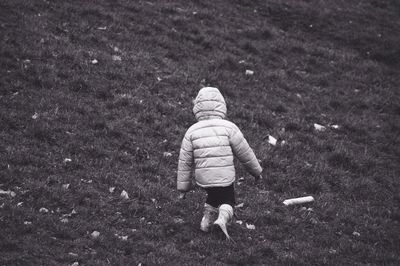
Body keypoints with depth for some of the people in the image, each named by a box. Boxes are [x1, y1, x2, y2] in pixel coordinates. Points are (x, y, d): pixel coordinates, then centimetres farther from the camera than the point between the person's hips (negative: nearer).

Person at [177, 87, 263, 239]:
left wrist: (183, 186, 11)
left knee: (213, 196, 30)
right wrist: (256, 171, 14)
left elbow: (184, 162, 2)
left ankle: (206, 221, 18)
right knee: (228, 200, 17)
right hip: (225, 177, -3)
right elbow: (245, 153, -1)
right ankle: (222, 218, -10)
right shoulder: (229, 128, -8)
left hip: (202, 179, 3)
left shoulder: (192, 132, -1)